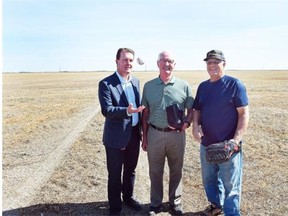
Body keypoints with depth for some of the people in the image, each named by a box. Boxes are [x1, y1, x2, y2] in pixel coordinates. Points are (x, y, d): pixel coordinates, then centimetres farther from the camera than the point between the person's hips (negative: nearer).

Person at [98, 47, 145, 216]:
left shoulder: (136, 81, 6)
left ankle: (128, 197, 42)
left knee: (130, 170, 21)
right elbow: (106, 110, -21)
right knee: (115, 174, 10)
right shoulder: (106, 84, -14)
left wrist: (141, 130, 11)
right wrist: (127, 111, -35)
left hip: (134, 135, 6)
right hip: (116, 137, -5)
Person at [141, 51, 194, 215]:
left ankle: (175, 202, 34)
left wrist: (186, 122, -17)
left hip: (177, 134, 0)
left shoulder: (184, 86, -1)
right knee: (155, 171, 13)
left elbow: (191, 110, 4)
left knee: (176, 170, 14)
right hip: (154, 134, 1)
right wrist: (144, 137, 5)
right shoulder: (148, 86, 3)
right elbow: (145, 113, 6)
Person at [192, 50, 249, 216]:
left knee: (230, 185, 5)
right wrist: (195, 126, -7)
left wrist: (236, 140, -21)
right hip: (206, 144, 6)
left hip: (228, 145, -6)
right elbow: (197, 109, 13)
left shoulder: (234, 84, -10)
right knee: (209, 179, 21)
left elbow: (244, 114, -12)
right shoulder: (203, 86, 7)